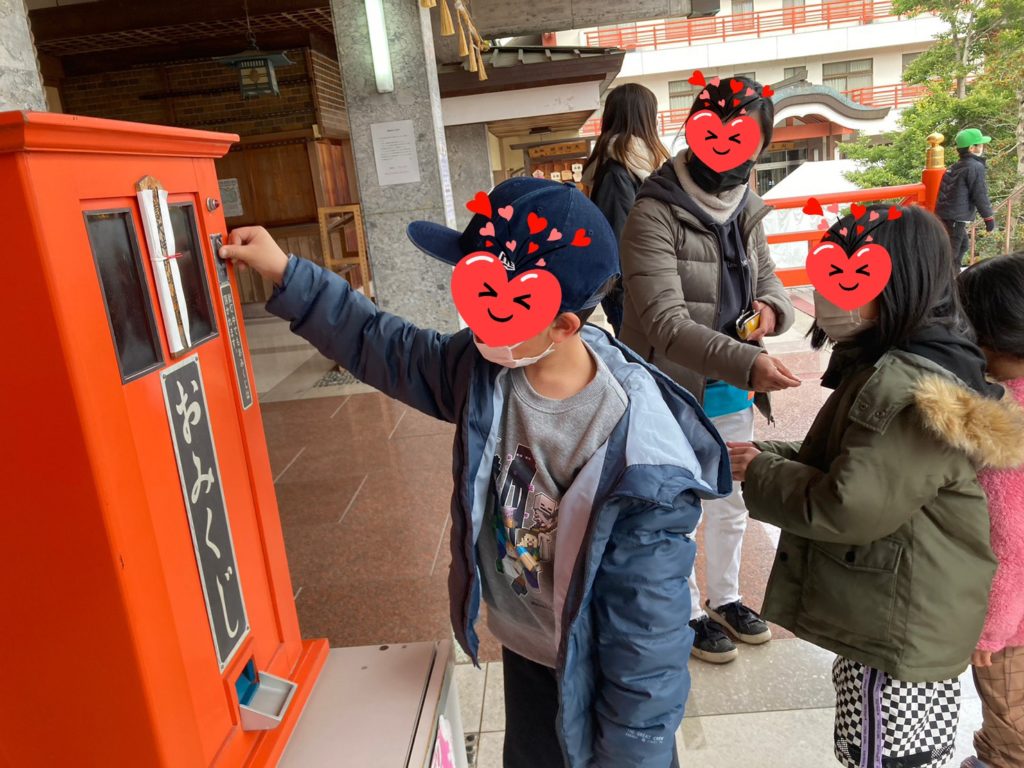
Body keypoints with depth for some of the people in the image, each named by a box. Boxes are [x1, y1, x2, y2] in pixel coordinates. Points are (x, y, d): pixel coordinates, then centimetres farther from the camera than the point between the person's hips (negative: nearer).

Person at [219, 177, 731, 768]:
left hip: (599, 677, -6)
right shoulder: (483, 368, -17)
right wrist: (288, 276, -1)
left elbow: (647, 632, -27)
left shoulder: (642, 466, -36)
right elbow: (384, 346, 0)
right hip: (524, 652, 6)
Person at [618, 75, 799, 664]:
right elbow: (666, 324, -28)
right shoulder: (655, 215, -20)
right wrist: (745, 362, -40)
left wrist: (772, 309, -12)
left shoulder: (745, 210, 4)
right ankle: (689, 613, 36)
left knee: (731, 507, 23)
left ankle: (726, 598, 47)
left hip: (732, 393, 7)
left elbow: (770, 281, 13)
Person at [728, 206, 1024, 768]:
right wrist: (770, 455, 1)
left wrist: (758, 474, -14)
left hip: (897, 633, -10)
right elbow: (846, 467, 16)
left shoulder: (912, 390, -27)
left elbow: (846, 507, -28)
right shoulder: (888, 367, 7)